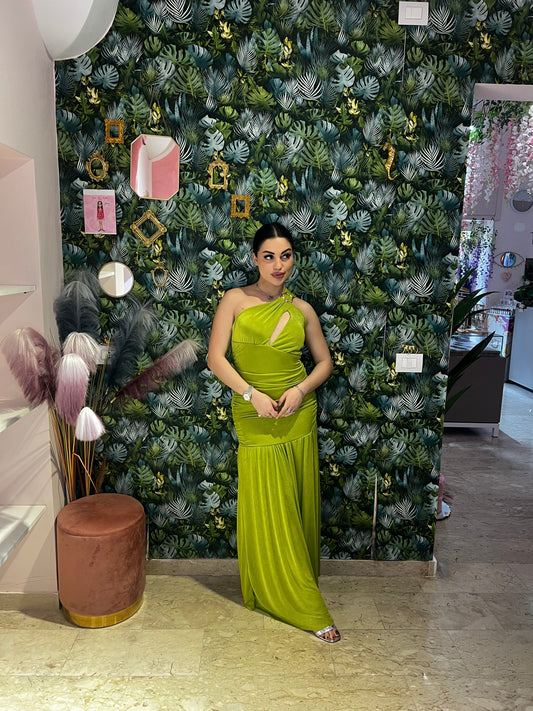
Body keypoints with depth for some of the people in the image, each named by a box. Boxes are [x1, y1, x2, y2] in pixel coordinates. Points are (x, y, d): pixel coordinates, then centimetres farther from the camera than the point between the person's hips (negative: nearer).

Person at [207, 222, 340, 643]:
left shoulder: (301, 310, 4)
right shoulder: (235, 300, -2)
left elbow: (325, 362, 10)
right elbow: (216, 358, -7)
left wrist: (300, 390, -8)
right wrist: (252, 394, -17)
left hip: (298, 416, 2)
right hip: (254, 419, -2)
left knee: (299, 505, 12)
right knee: (266, 510, 4)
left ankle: (296, 587, 35)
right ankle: (304, 607, 22)